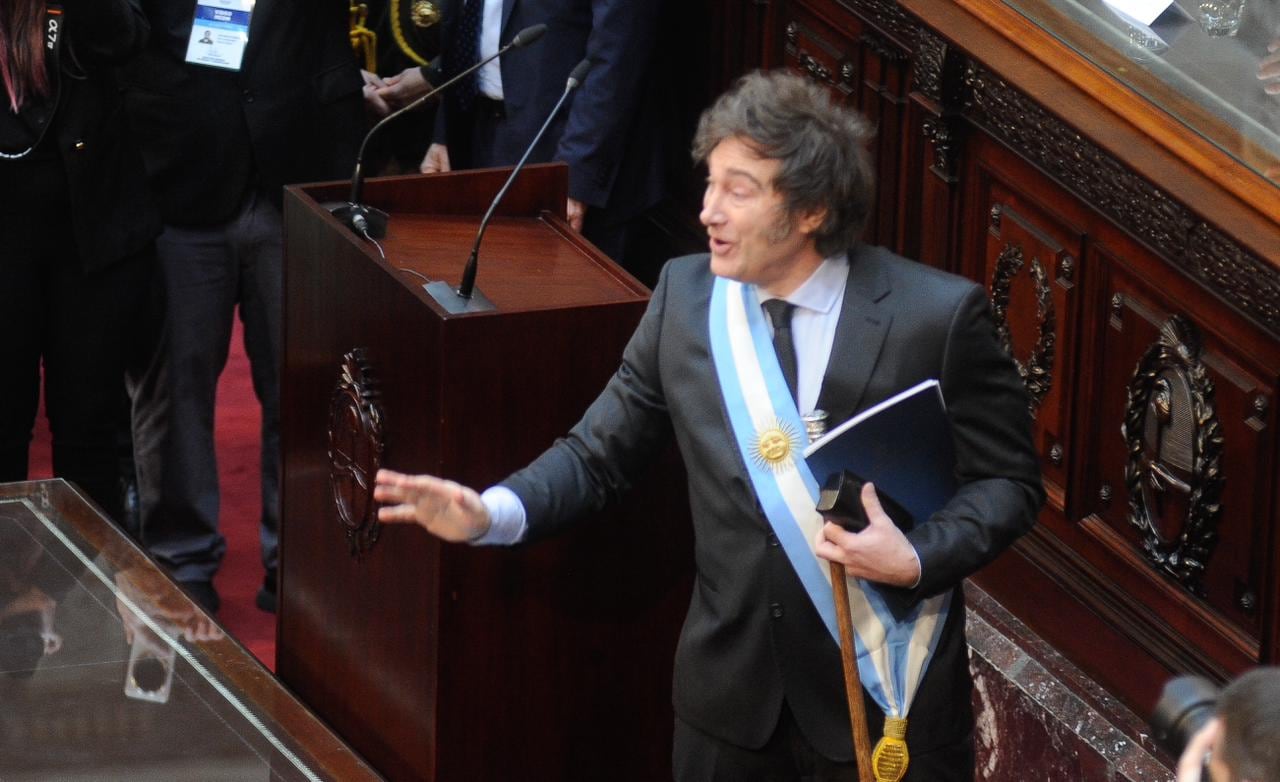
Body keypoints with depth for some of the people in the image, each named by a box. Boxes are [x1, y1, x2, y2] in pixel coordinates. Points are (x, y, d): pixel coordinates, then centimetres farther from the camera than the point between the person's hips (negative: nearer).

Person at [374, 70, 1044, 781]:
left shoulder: (938, 315, -14)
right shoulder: (685, 296, -3)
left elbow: (1009, 480, -6)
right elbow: (599, 454, 4)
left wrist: (919, 559, -25)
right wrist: (491, 515, -14)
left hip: (890, 695, -3)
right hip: (732, 689, 3)